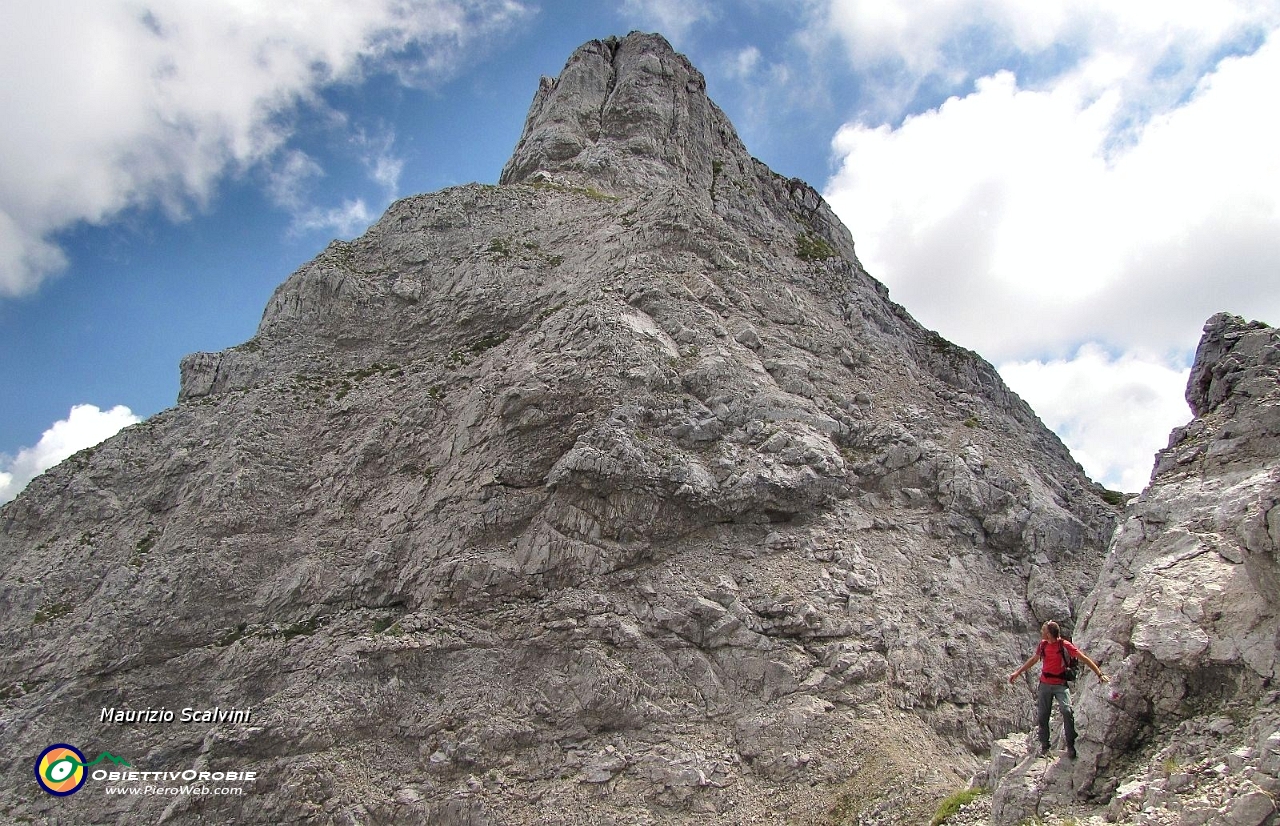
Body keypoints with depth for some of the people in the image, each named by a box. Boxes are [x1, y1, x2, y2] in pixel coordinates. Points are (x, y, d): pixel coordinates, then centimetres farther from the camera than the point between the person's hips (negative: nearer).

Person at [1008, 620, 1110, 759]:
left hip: (1060, 685, -4)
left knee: (1067, 711, -22)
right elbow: (1033, 660, 19)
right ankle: (1044, 745, 17)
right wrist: (1017, 673, 23)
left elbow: (1084, 659, -8)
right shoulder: (1042, 645, 4)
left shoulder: (1064, 645, -11)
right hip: (1045, 684, 5)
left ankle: (1071, 746, -10)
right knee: (1042, 716, 4)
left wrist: (1100, 674, -14)